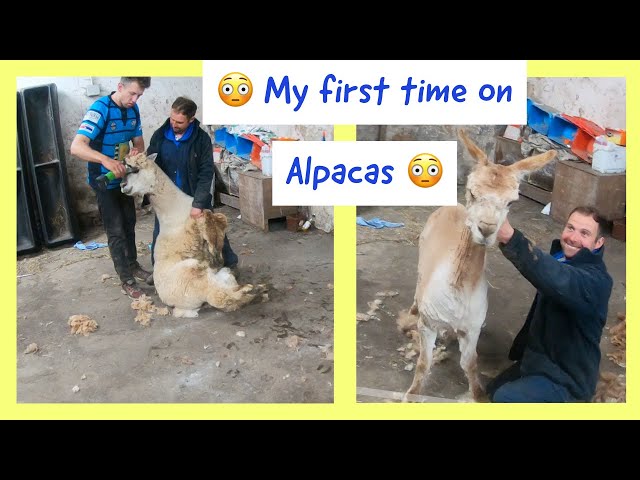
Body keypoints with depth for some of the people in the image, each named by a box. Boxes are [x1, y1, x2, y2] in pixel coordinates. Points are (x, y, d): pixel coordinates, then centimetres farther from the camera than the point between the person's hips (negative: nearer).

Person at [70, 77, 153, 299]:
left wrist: (137, 151, -18)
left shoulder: (133, 110, -4)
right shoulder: (100, 109, -26)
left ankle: (133, 265, 36)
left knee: (129, 223, 19)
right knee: (116, 230, -1)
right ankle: (127, 280, 8)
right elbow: (76, 147, -36)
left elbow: (138, 140, 7)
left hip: (124, 178, 7)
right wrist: (105, 159, -52)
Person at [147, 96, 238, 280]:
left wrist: (198, 203, -23)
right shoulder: (159, 136, -7)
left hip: (195, 197, -2)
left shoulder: (202, 139, -15)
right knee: (160, 235, 11)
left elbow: (206, 173, -17)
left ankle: (230, 264, 28)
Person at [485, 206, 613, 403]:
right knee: (493, 391, 19)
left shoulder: (597, 280, -30)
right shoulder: (561, 259, 0)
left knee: (504, 398, -27)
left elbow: (558, 280, -53)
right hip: (539, 358, 9)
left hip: (566, 377, -9)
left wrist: (510, 237, -66)